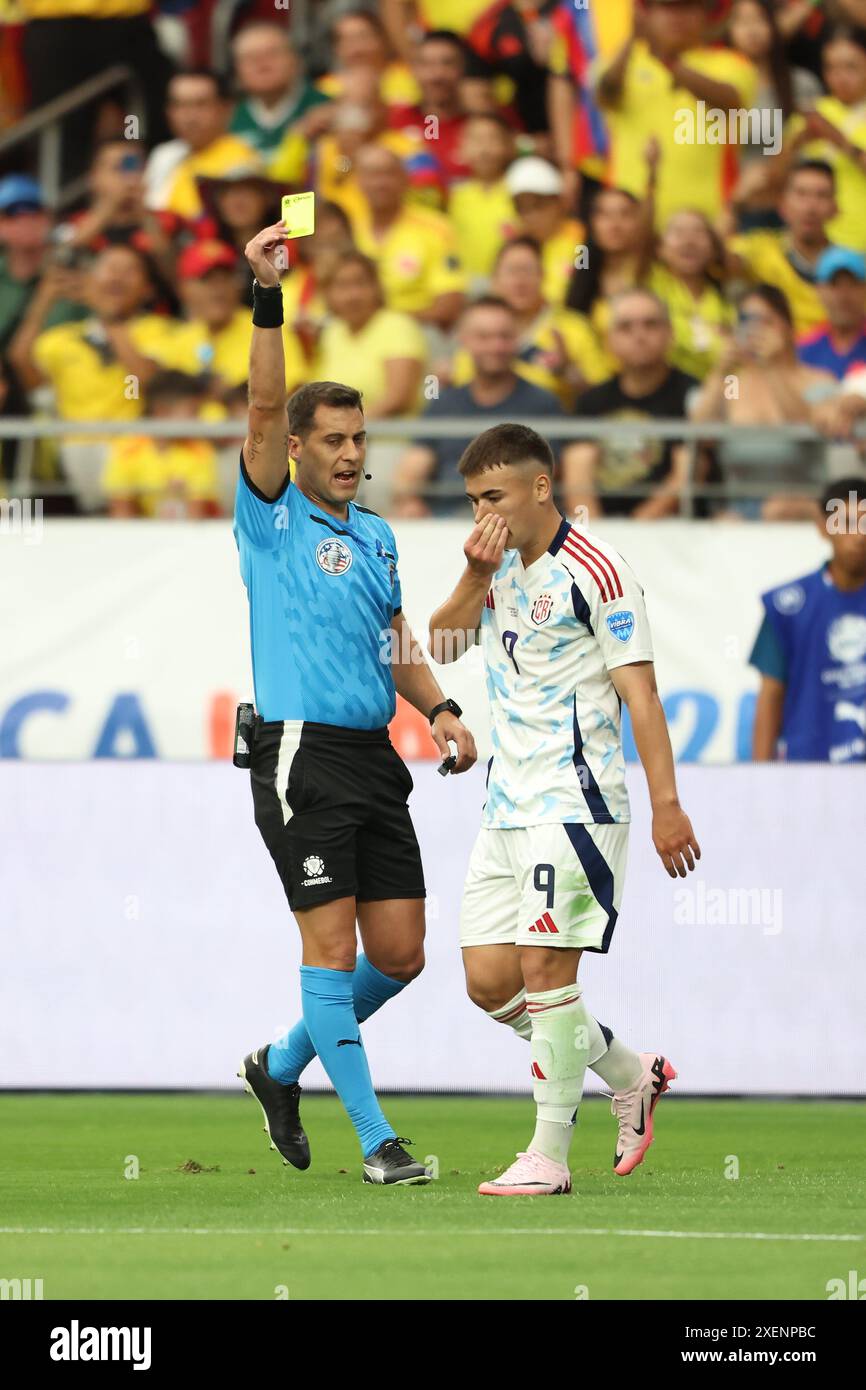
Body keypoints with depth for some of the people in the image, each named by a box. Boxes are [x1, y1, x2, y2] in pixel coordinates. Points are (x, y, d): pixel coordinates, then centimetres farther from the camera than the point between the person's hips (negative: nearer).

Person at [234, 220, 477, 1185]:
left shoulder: (376, 536, 17)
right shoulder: (273, 519, -1)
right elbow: (264, 405, -14)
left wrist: (440, 710, 8)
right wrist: (266, 297, -22)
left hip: (374, 758, 7)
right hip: (302, 755, -6)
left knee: (400, 954, 5)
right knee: (332, 946, -7)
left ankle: (282, 1066, 26)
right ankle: (375, 1139, -4)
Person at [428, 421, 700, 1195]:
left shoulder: (595, 572, -11)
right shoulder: (503, 567, 13)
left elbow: (640, 690, -12)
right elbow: (442, 646, 9)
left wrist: (666, 803, -17)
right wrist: (476, 579, -7)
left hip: (574, 802, -8)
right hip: (508, 804, 8)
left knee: (545, 967, -12)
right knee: (489, 979, 4)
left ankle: (550, 1157, -7)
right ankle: (630, 1074, 21)